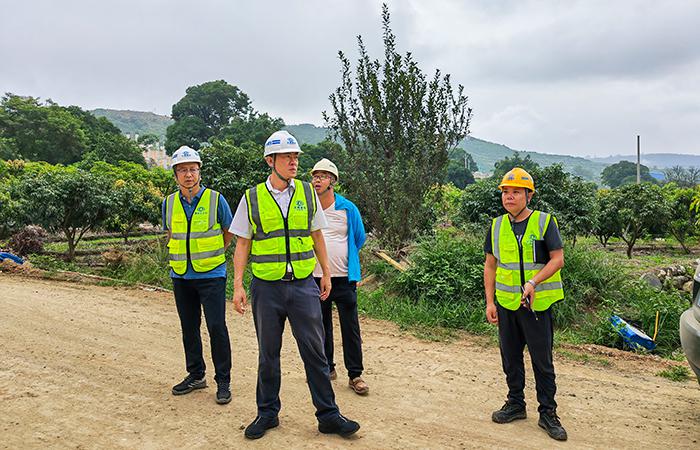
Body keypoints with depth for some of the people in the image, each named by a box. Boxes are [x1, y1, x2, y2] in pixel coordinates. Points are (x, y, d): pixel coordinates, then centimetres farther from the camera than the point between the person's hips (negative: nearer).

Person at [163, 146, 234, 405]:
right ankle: (195, 375, 28)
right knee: (189, 328, 13)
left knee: (216, 327, -6)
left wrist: (209, 255, 5)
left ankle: (223, 381, 6)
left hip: (211, 275, -4)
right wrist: (181, 257, 12)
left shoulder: (215, 199, -6)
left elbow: (229, 233, 5)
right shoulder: (169, 203, 5)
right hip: (181, 276, 5)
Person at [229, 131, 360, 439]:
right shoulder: (252, 198, 0)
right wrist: (238, 285, -2)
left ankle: (328, 415, 16)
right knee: (268, 354, 11)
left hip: (303, 285, 1)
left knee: (314, 352, 4)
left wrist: (327, 273, 13)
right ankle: (268, 412, 28)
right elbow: (242, 244, 3)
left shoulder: (307, 193, 5)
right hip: (266, 286, -1)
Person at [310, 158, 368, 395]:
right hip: (315, 278, 2)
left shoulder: (348, 209, -3)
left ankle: (355, 375, 11)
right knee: (321, 328, 13)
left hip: (343, 278, -2)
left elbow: (359, 238, 12)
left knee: (350, 329, 1)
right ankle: (326, 368, 29)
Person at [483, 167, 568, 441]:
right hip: (506, 304, 4)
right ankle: (515, 404, 30)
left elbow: (557, 259, -8)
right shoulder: (496, 226, 7)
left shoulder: (544, 222, -5)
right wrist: (489, 302, 4)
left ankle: (548, 414, 17)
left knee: (542, 361, 4)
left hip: (537, 304, -4)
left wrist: (534, 282, -22)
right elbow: (490, 265, 9)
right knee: (510, 358, 14)